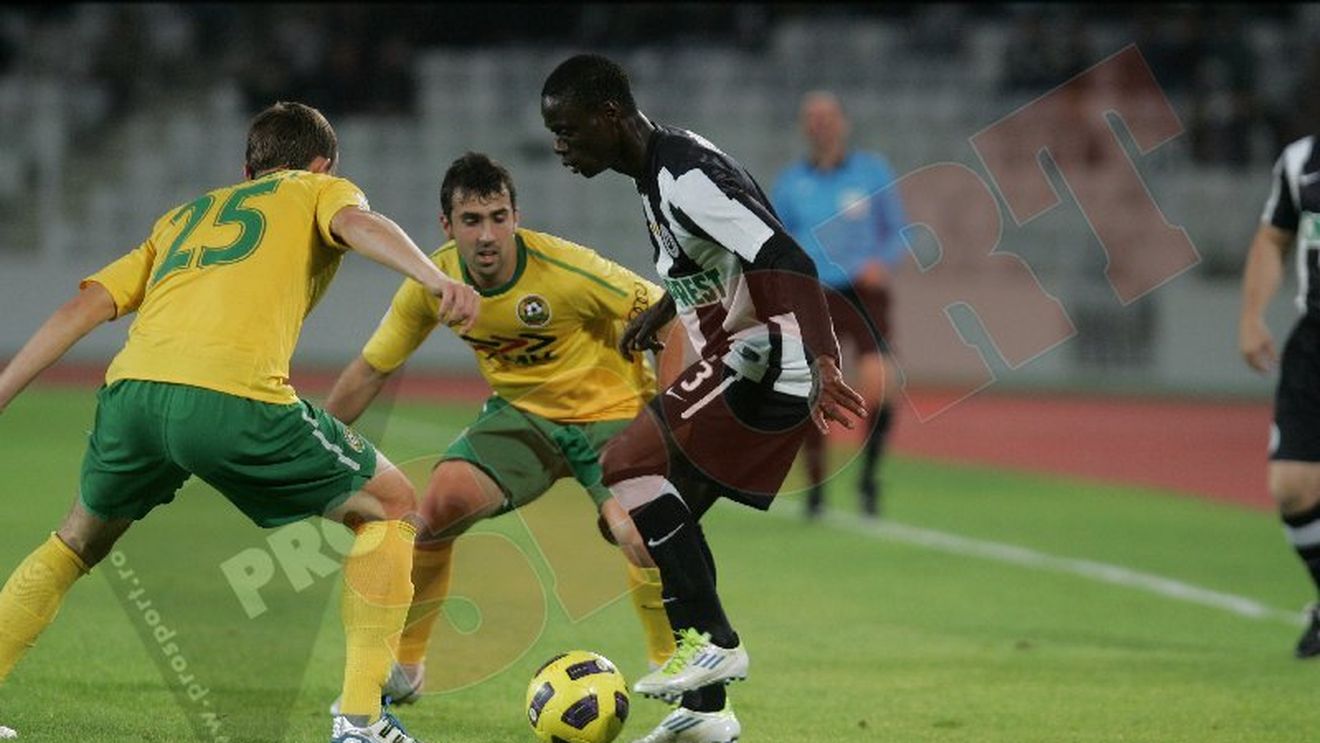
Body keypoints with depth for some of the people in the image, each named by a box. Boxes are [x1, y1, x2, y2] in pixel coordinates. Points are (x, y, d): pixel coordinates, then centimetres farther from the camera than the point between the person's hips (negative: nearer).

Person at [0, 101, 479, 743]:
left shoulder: (181, 218, 36)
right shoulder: (320, 191, 24)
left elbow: (82, 309, 26)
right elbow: (355, 224, -1)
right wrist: (435, 279, -17)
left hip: (132, 391, 5)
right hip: (233, 398, -5)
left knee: (81, 539, 32)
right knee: (390, 505, 14)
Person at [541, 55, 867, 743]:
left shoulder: (687, 175, -20)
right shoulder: (654, 175, 12)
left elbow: (785, 262, -29)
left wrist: (821, 361, -37)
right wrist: (661, 312, 41)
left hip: (768, 361, -10)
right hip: (739, 361, 10)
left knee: (624, 465, -17)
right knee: (666, 516, 10)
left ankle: (711, 640, -15)